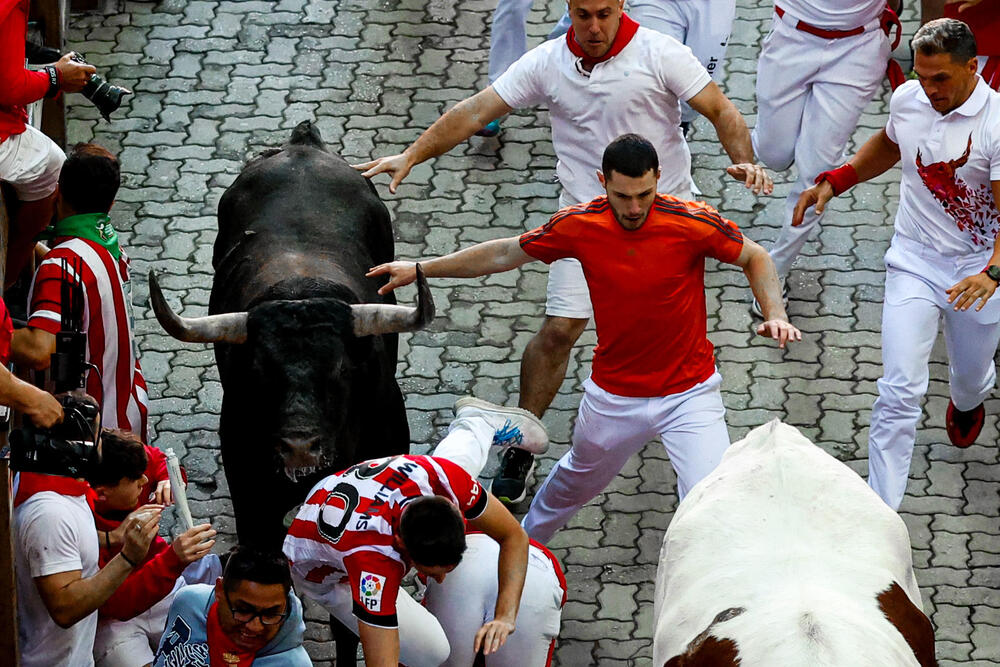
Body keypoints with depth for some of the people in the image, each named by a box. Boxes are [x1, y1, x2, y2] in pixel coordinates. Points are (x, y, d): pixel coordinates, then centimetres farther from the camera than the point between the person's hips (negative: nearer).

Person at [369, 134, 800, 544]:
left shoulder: (692, 223, -20)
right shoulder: (579, 226, -13)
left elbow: (755, 258, -3)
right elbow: (506, 253, 3)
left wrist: (775, 314, -21)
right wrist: (420, 270, 9)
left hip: (688, 393, -3)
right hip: (614, 396, 3)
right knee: (575, 482, 27)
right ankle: (523, 543, 57)